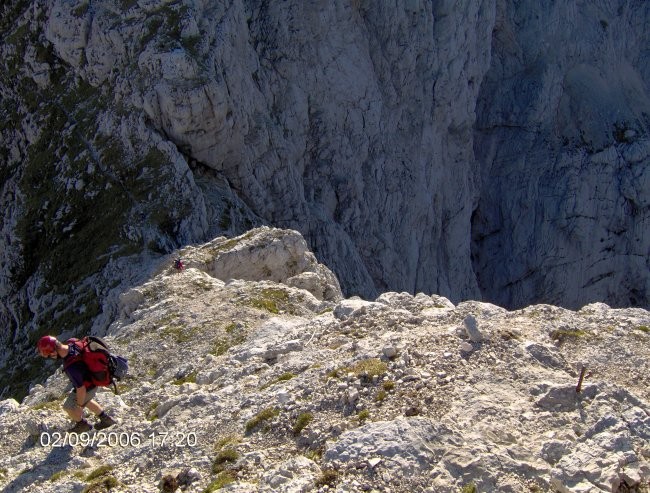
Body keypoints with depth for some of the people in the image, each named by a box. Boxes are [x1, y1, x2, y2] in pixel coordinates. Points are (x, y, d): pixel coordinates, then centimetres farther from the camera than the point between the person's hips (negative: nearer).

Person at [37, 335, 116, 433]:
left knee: (68, 407, 20)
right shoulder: (72, 344, -21)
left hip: (87, 388, -7)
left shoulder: (71, 368, -44)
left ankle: (82, 425, 46)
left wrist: (80, 405, -12)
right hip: (92, 379, 7)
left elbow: (81, 389, -31)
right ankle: (106, 419, 47)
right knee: (85, 400, 35)